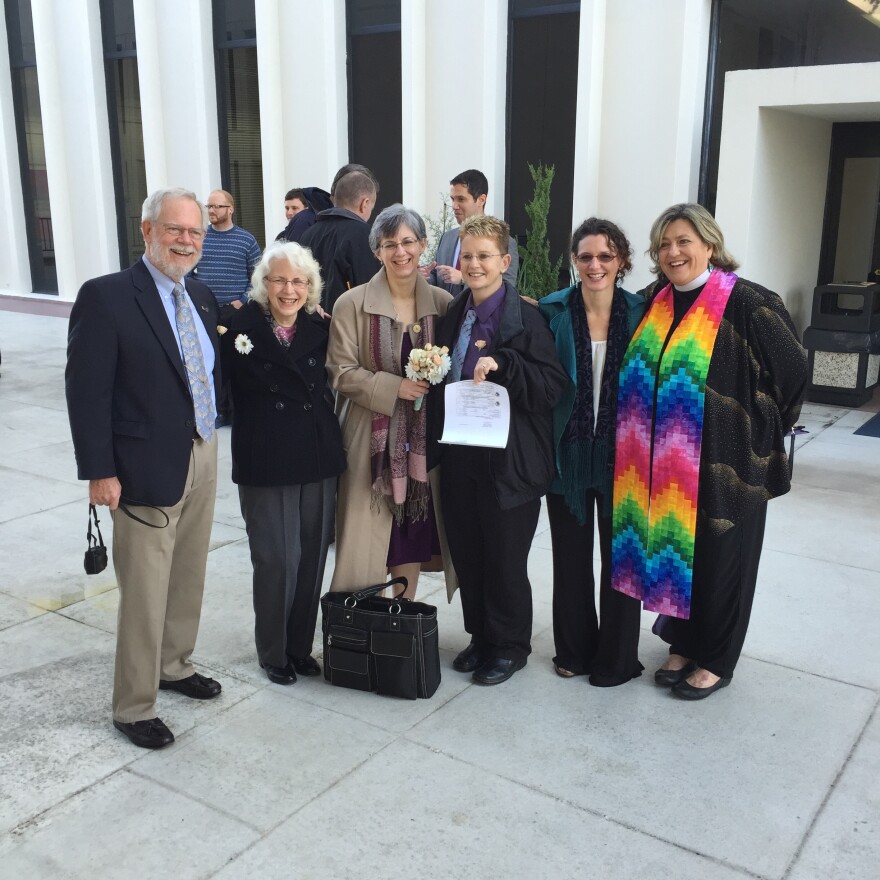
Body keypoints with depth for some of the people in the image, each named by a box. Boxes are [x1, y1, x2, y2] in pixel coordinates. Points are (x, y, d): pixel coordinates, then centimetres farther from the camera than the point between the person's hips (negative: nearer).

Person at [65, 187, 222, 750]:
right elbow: (87, 391, -14)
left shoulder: (202, 297, 9)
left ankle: (175, 666, 41)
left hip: (203, 460, 7)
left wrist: (212, 437, 5)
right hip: (148, 467, -7)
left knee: (189, 579, 19)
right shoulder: (106, 297, -12)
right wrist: (100, 472, -17)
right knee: (145, 594, 2)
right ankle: (134, 707, 19)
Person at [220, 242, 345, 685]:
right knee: (276, 560, 1)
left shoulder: (319, 329, 6)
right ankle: (273, 653, 22)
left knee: (311, 558, 10)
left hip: (318, 460, 4)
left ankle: (301, 646, 28)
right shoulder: (241, 328, -6)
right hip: (266, 463, -4)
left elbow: (323, 387, 9)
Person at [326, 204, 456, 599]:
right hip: (373, 439, -3)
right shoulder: (352, 304, -5)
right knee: (370, 536, 0)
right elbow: (341, 372, -7)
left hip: (422, 438, 3)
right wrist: (395, 387, -17)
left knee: (413, 537, 10)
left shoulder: (443, 302, 3)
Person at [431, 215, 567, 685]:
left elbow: (553, 385, -18)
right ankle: (481, 635, 34)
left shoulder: (526, 318, -10)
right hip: (459, 455, 6)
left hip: (509, 459, -6)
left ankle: (510, 645, 25)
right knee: (466, 553, 15)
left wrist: (502, 366, -28)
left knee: (505, 558, 5)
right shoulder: (452, 316, 10)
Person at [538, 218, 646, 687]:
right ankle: (574, 649, 30)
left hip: (622, 454, 0)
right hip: (569, 452, 0)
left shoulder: (640, 313, -3)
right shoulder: (552, 311, -4)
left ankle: (616, 657, 26)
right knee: (571, 556, 12)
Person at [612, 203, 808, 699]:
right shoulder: (655, 305, 5)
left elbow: (792, 368, -8)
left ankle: (716, 662, 26)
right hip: (667, 467, 6)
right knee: (673, 549, 14)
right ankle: (683, 646, 34)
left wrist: (760, 431, -3)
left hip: (725, 463, -5)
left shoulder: (748, 304, -14)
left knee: (719, 558, 8)